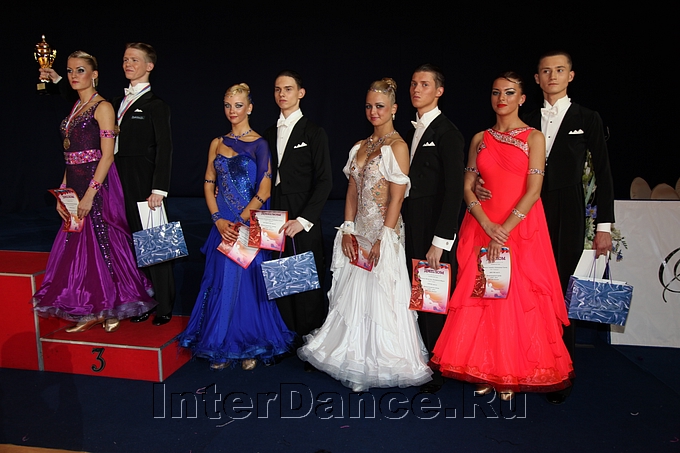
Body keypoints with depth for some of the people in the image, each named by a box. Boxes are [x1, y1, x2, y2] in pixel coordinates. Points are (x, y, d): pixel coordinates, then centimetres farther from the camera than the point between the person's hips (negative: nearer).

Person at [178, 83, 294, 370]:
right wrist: (219, 220, -5)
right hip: (223, 226, 4)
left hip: (250, 226, -4)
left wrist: (240, 221, -14)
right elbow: (209, 185, 9)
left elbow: (264, 190, -9)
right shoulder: (217, 143, 10)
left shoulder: (259, 144, -3)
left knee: (249, 281, 2)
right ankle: (222, 347, 20)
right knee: (222, 281, 7)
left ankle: (251, 346, 18)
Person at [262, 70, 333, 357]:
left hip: (304, 222, -4)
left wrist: (303, 220, -13)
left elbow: (324, 182, -6)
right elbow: (267, 179, 15)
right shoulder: (269, 134, 15)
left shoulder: (313, 133, 0)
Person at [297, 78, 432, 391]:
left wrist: (382, 240, -17)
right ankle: (355, 358, 26)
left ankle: (380, 364, 13)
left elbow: (396, 198, -13)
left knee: (379, 296, -1)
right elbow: (352, 192, 11)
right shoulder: (360, 147, 13)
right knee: (353, 294, 11)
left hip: (384, 233, -7)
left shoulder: (397, 147, -8)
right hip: (358, 232, 7)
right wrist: (347, 230, 1)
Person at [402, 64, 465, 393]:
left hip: (434, 231, -7)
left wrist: (439, 242, -19)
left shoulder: (447, 133, -9)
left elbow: (454, 190, -15)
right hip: (412, 230, 7)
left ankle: (437, 370, 14)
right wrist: (405, 226, 7)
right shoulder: (413, 131, 16)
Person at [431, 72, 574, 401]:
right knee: (482, 298, 3)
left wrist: (504, 230, -16)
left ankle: (513, 375, 14)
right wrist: (488, 227, -10)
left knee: (518, 298, -1)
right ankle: (486, 371, 17)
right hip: (482, 228, 3)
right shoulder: (480, 139, 10)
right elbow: (468, 188, 4)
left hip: (521, 229, -3)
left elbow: (533, 191, -9)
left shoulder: (534, 138, 0)